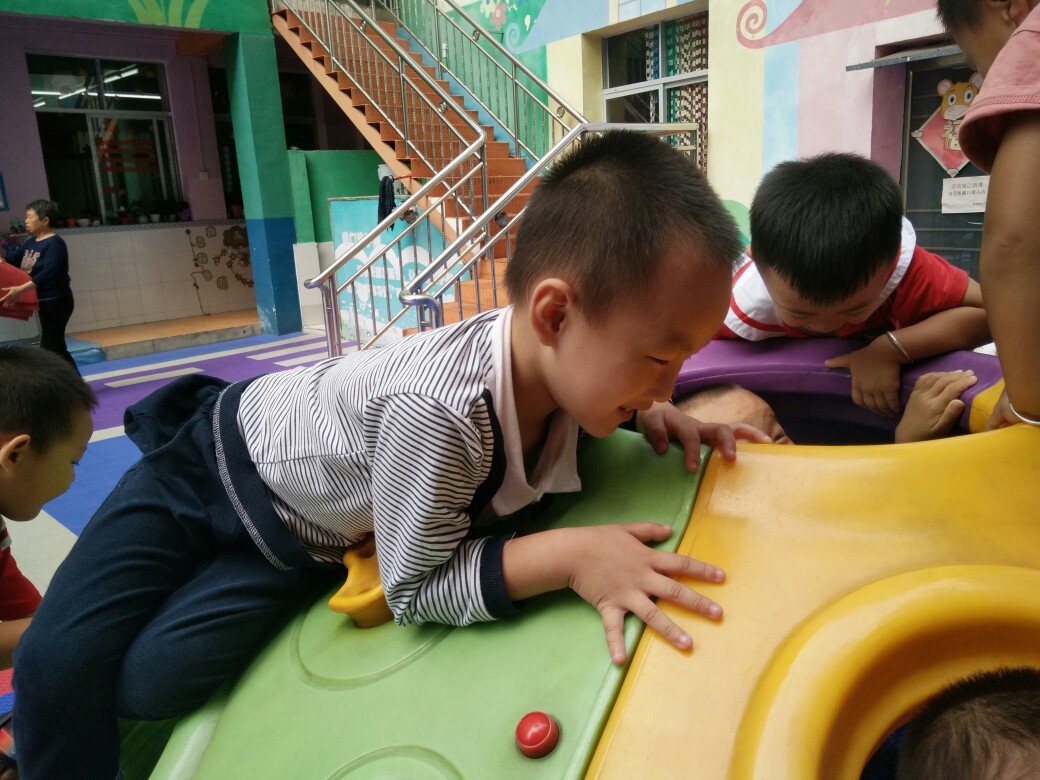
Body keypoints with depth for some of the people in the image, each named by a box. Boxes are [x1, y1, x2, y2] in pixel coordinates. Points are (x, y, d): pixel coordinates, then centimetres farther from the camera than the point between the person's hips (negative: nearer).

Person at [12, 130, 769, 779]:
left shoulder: (551, 356, -22)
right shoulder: (436, 412, -45)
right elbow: (415, 590, -31)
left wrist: (649, 410, -13)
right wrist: (567, 555, -40)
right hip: (220, 462, -5)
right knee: (61, 659, -2)